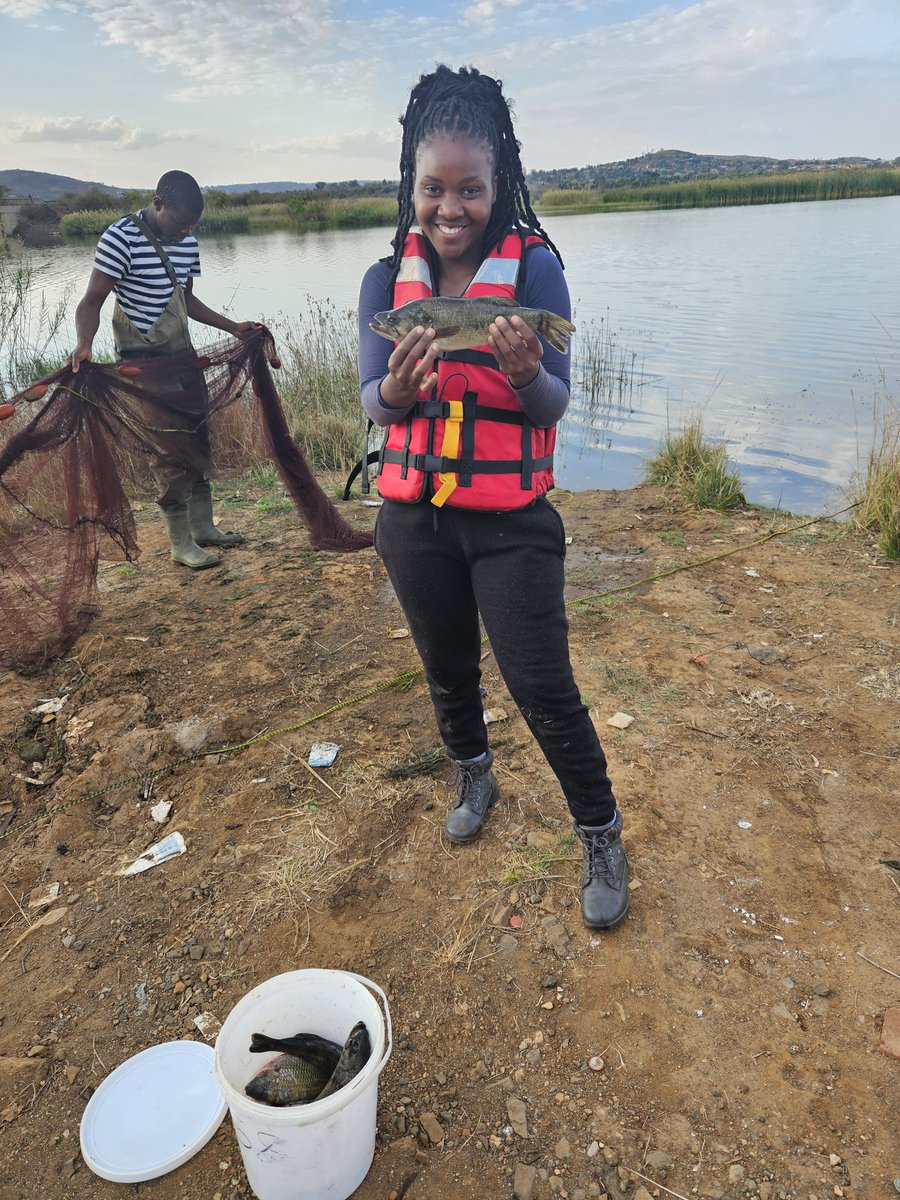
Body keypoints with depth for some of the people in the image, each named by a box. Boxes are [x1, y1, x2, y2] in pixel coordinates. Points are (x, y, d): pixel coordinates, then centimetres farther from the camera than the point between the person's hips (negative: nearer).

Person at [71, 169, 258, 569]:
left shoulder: (188, 242, 7)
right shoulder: (121, 238, -14)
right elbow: (92, 301, -14)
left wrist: (232, 327, 15)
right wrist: (84, 343, -32)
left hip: (182, 352, 7)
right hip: (145, 358, -7)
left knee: (198, 436, 9)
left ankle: (203, 526, 22)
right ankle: (181, 543, 1)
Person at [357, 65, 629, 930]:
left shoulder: (533, 265, -7)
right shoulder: (388, 278, 2)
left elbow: (555, 403, -9)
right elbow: (372, 404, 1)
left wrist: (523, 372, -31)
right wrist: (398, 388, -22)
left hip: (511, 519, -3)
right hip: (414, 517, 4)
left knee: (542, 686, -2)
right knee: (447, 670, 19)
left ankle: (602, 840, 20)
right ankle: (474, 776, 47)